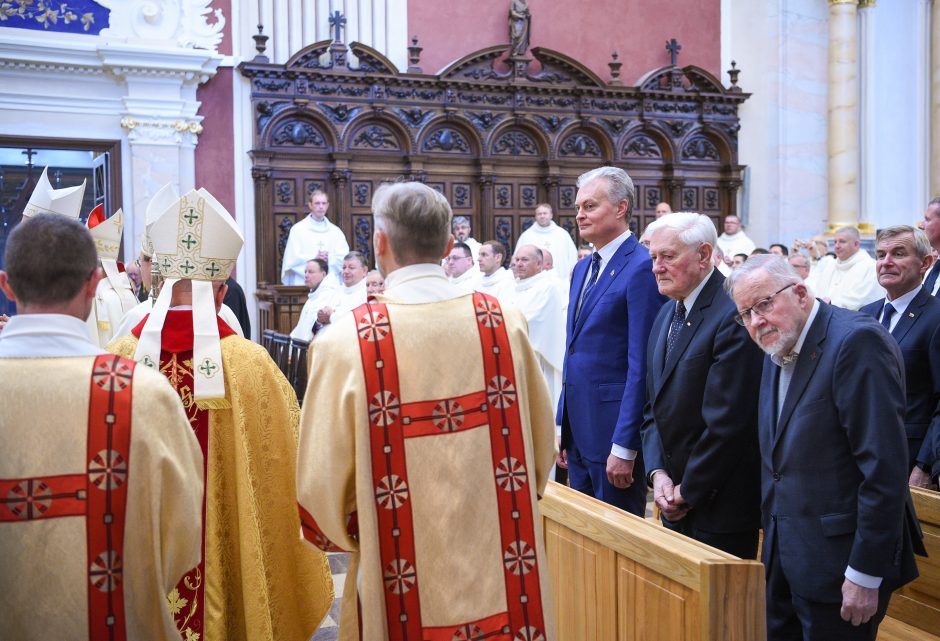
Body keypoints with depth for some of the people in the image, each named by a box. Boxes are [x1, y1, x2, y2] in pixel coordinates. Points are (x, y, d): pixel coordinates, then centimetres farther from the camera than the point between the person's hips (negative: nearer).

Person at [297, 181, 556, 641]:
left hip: (403, 593, -2)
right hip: (504, 581, 2)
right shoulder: (506, 323, -8)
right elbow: (541, 447, 2)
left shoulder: (346, 341, -16)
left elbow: (323, 487, -11)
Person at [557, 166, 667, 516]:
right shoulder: (582, 268, 13)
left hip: (615, 432, -8)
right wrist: (563, 428, 15)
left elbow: (641, 365, -18)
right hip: (578, 428, 8)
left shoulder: (642, 268, -14)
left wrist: (624, 447, -19)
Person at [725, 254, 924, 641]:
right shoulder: (777, 350, 9)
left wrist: (866, 575, -20)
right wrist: (773, 543, 12)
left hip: (837, 562, -8)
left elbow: (885, 466, -22)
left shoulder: (856, 341, -18)